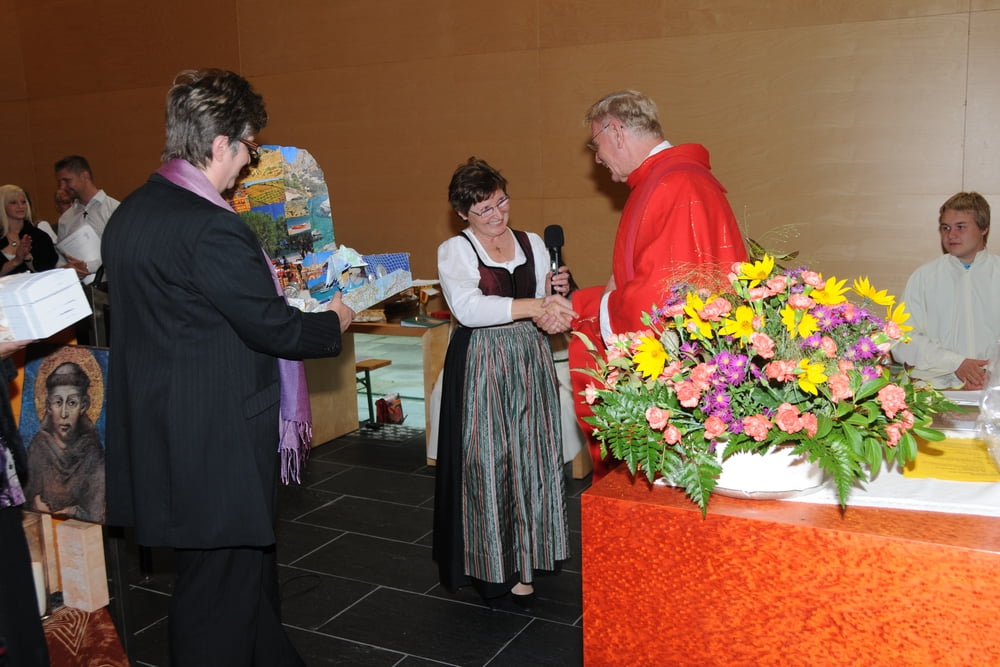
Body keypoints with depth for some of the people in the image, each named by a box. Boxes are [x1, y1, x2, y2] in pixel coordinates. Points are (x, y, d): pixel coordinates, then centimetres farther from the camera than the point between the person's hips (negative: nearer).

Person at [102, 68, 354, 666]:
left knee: (249, 563, 24)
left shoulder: (129, 215, 7)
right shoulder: (212, 227, -22)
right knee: (220, 594, 7)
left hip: (162, 433, 10)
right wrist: (335, 321, 0)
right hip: (220, 443, -10)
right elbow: (275, 327, -19)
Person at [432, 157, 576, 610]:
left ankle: (521, 560, 19)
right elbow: (467, 307, -24)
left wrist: (556, 294, -6)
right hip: (481, 366, -4)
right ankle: (489, 564, 15)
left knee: (529, 456, 6)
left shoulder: (533, 244, 10)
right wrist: (532, 306, -31)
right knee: (486, 461, 0)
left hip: (530, 362, 4)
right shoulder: (454, 251, -4)